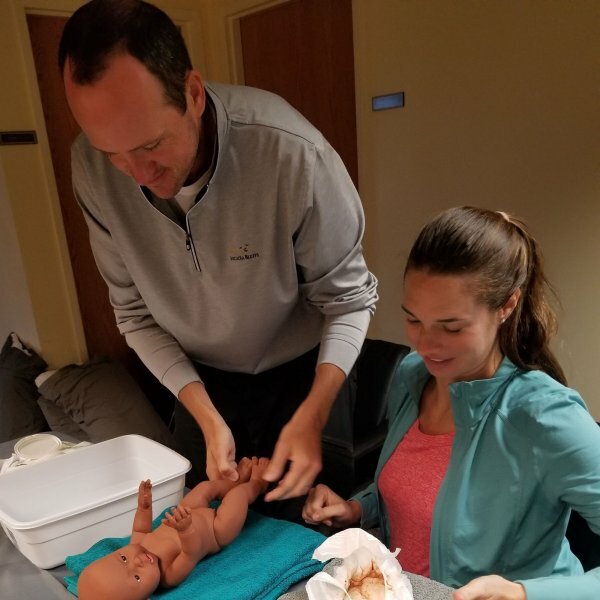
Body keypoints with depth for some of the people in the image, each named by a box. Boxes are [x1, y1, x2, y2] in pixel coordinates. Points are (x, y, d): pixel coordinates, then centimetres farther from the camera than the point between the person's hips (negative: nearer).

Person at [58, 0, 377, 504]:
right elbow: (137, 313, -10)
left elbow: (348, 299, -19)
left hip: (304, 373, -2)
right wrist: (207, 417, -17)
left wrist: (311, 417, -27)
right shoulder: (93, 167, -19)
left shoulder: (293, 153, -31)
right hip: (199, 381, 3)